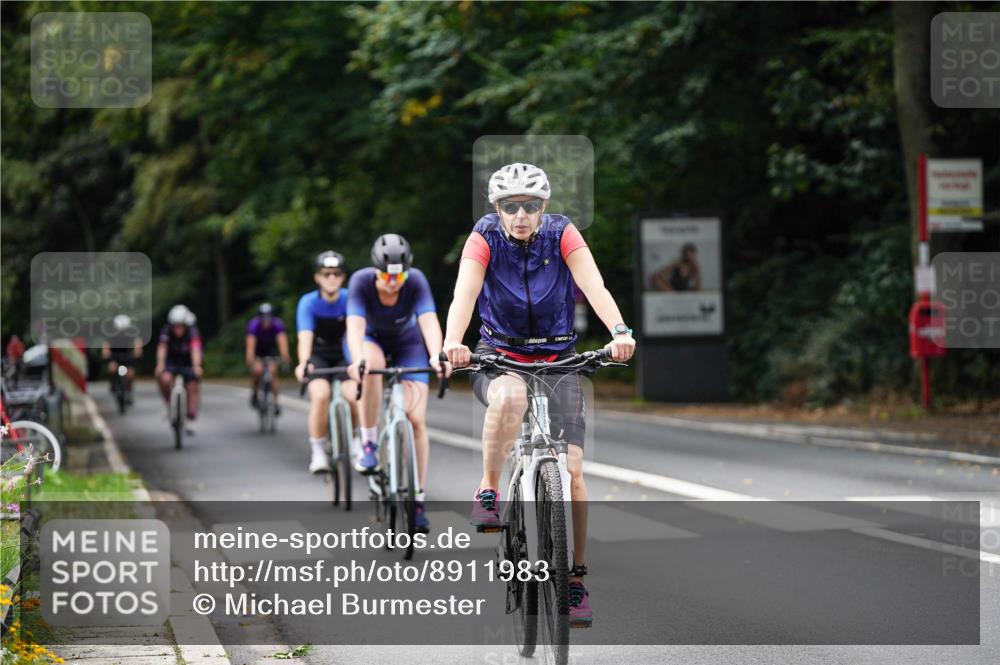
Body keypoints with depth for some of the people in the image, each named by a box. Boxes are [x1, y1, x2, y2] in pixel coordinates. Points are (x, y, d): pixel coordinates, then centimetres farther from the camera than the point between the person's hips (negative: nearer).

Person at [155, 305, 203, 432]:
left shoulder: (192, 332, -29)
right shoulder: (167, 331, -25)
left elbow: (195, 350, -44)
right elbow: (162, 348, -37)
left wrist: (196, 366, -61)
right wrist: (160, 364, -55)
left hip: (188, 363, 0)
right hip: (171, 363, 0)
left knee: (192, 388, -3)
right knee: (164, 379, -27)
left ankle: (190, 421, 11)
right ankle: (169, 403, -1)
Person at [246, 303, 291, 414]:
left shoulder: (277, 324, -28)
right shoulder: (254, 325, -31)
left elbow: (282, 340, -41)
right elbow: (251, 343, -42)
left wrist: (285, 356, -56)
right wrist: (250, 358, -57)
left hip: (270, 349, 1)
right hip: (257, 351, -1)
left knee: (273, 371, -18)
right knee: (258, 370, -26)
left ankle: (275, 402, -8)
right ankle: (254, 394, 0)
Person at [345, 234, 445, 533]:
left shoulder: (416, 281, -30)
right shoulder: (361, 281, -31)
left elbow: (429, 321, -41)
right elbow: (355, 325, -42)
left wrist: (436, 356, -60)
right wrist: (357, 360, -61)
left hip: (407, 342, 1)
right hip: (370, 340, -1)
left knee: (416, 419, -13)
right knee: (371, 366, -38)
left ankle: (418, 499, -2)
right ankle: (368, 444, -22)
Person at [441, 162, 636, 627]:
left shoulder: (562, 235, -11)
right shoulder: (485, 238, -12)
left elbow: (593, 286, -25)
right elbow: (464, 293, -27)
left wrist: (620, 332, -44)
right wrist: (453, 341, -48)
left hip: (557, 358, 1)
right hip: (499, 355, -1)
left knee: (572, 468, -10)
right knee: (510, 396, -39)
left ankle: (576, 579, 1)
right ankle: (488, 491, -18)